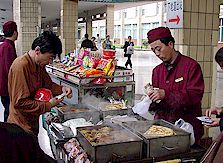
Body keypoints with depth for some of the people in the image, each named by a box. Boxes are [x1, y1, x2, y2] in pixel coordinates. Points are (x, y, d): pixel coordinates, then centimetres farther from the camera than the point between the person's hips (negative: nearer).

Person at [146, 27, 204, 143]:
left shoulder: (191, 66, -4)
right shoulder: (157, 70, 15)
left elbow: (195, 95, -13)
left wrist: (166, 94, -21)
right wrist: (151, 98, -5)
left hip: (187, 127, -5)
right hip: (163, 124, 5)